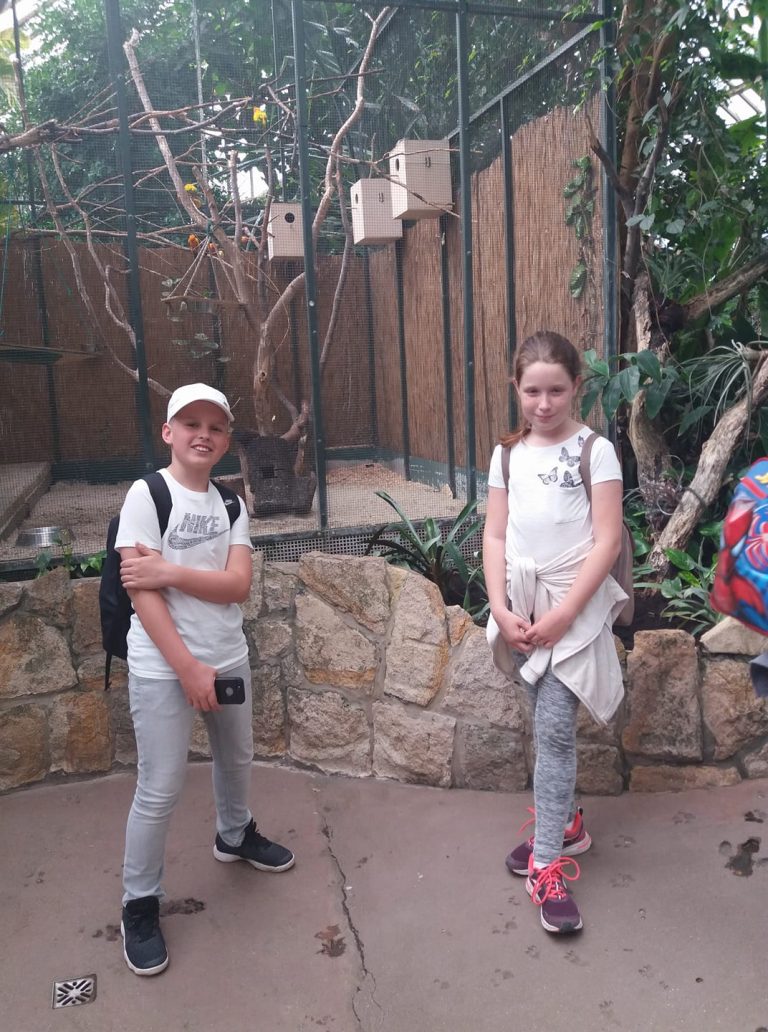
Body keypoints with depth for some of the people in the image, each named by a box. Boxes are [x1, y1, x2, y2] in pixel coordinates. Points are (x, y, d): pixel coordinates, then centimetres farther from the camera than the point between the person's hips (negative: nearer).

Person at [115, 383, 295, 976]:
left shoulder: (230, 502, 2)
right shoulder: (147, 494, -13)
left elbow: (238, 584, -9)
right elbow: (141, 592, -18)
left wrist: (168, 571, -22)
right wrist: (188, 668, -19)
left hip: (228, 658, 6)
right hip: (162, 667, -6)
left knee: (237, 758, 24)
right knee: (160, 791, 0)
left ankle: (234, 836, 51)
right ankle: (140, 905, 20)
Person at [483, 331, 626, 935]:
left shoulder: (595, 450, -6)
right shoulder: (507, 454, 7)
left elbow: (607, 541, -11)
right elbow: (495, 536, 5)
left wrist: (562, 615, -16)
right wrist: (502, 610, -7)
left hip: (574, 606, -4)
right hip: (523, 604, 4)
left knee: (554, 729, -7)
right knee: (547, 725, 14)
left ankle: (548, 863, 2)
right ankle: (565, 822, 34)